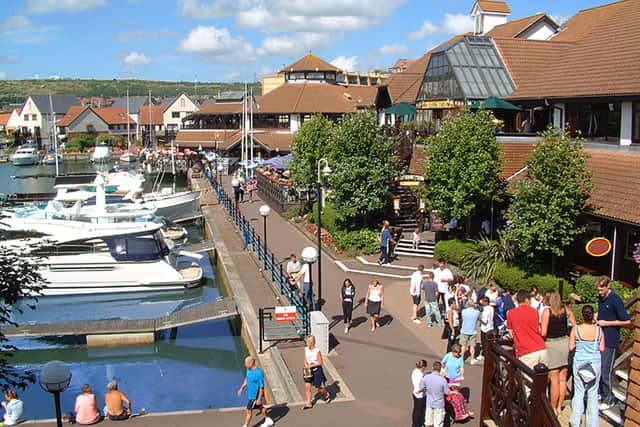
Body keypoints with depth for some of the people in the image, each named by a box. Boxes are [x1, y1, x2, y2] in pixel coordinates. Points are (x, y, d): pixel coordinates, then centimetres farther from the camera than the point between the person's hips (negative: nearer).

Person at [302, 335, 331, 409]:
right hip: (309, 371, 5)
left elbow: (320, 362, -16)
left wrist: (311, 366, -20)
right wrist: (306, 364, -9)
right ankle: (309, 404, 16)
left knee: (318, 388, 8)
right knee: (307, 387, 3)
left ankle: (327, 395, 38)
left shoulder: (317, 351, -22)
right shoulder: (306, 349, -5)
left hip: (316, 370, -5)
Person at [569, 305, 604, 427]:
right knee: (593, 394, 11)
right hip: (595, 363, 1)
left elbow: (571, 347, -7)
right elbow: (602, 349, -3)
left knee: (579, 392, 10)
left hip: (580, 362, -1)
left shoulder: (576, 329, -11)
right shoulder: (599, 330, -8)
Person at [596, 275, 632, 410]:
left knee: (606, 371, 0)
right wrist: (597, 317, 5)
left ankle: (608, 399, 12)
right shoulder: (601, 298, 6)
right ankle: (600, 393, 28)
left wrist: (606, 323, -17)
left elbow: (627, 322, -18)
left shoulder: (615, 300, -17)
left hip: (610, 340, -7)